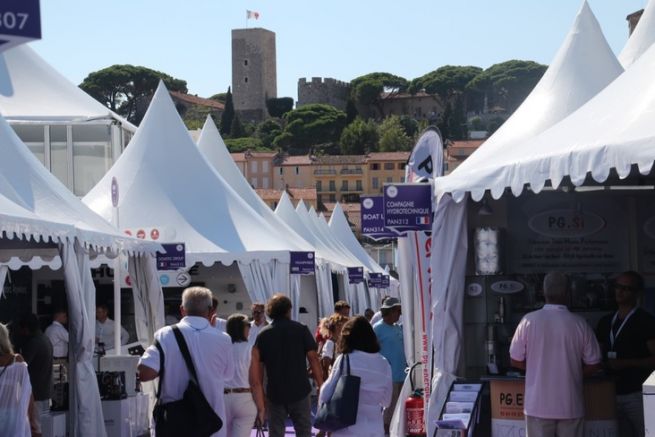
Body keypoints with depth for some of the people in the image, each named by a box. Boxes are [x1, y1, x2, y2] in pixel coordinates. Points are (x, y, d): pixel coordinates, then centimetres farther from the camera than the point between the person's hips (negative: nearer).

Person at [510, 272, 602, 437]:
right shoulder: (579, 324, -5)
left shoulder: (529, 321, -7)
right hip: (570, 405, 0)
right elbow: (593, 364, 1)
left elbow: (516, 361, 1)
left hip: (538, 405, 0)